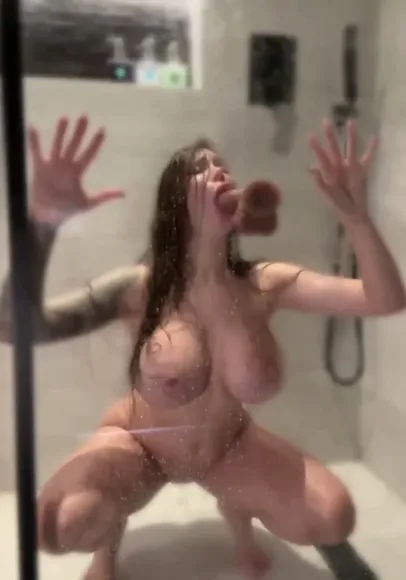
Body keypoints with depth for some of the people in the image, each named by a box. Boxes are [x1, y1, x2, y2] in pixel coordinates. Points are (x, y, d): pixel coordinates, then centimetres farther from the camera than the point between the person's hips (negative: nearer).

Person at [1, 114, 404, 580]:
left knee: (332, 518, -15)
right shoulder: (138, 289, -25)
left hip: (226, 446, 3)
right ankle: (109, 541, 9)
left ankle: (235, 508, 18)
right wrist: (43, 221, -49)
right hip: (140, 445, -2)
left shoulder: (265, 283, -19)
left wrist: (353, 211, -36)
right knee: (64, 523, -31)